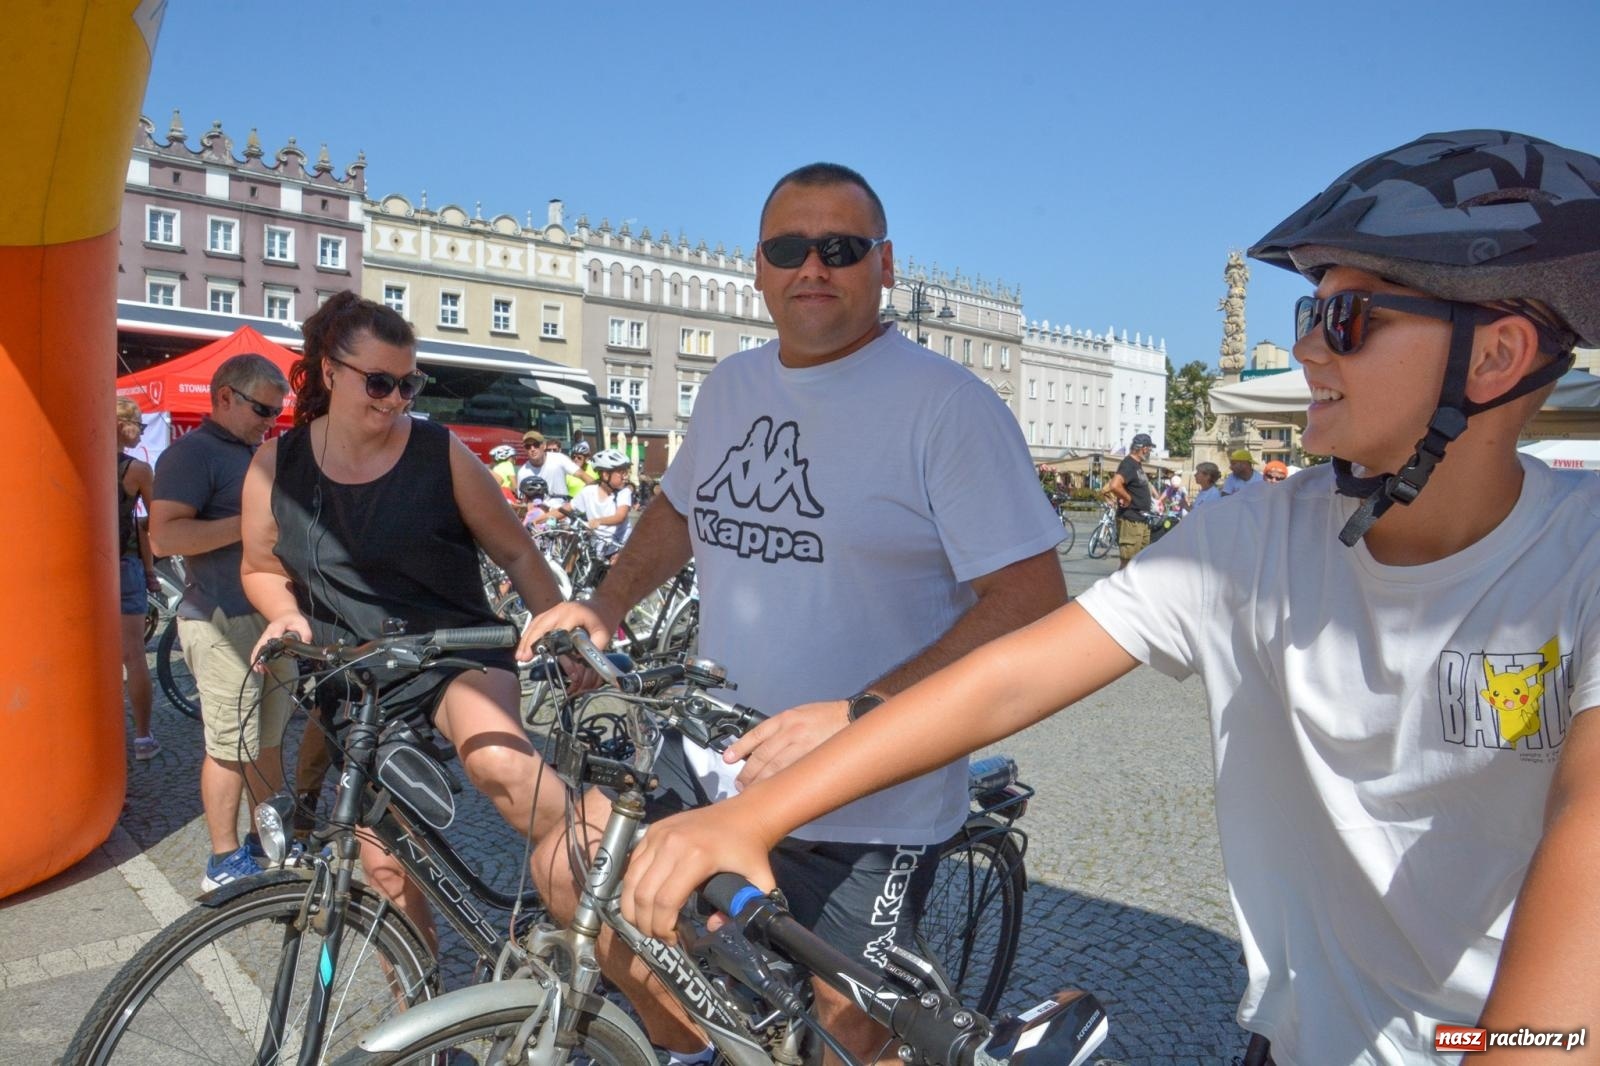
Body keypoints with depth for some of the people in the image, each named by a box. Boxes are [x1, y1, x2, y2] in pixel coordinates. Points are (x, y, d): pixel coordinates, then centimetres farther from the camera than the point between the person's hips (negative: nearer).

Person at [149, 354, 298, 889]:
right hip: (224, 622, -9)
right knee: (230, 745, -1)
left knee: (267, 738, 16)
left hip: (272, 616, 9)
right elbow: (165, 535, -22)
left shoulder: (259, 454, 18)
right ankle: (225, 862, 10)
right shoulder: (192, 452, -10)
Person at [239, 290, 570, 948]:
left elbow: (516, 554, -2)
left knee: (498, 760, -37)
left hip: (457, 653, -3)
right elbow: (262, 568, 13)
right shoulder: (276, 466, 0)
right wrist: (288, 615, -8)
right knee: (384, 862, 9)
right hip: (358, 684, 3)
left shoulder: (442, 455, -8)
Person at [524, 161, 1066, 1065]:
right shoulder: (732, 386, 6)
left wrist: (855, 717, -28)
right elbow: (681, 505, 22)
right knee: (570, 872, 7)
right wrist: (607, 605, 5)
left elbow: (1032, 601, -21)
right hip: (713, 758, 6)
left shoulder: (948, 404, -15)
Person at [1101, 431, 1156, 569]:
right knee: (1128, 561, -8)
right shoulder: (1129, 464, -17)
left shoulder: (1137, 464, 15)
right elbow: (1114, 485, -34)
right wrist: (1128, 499, -20)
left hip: (1142, 520, 10)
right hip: (1130, 521, -10)